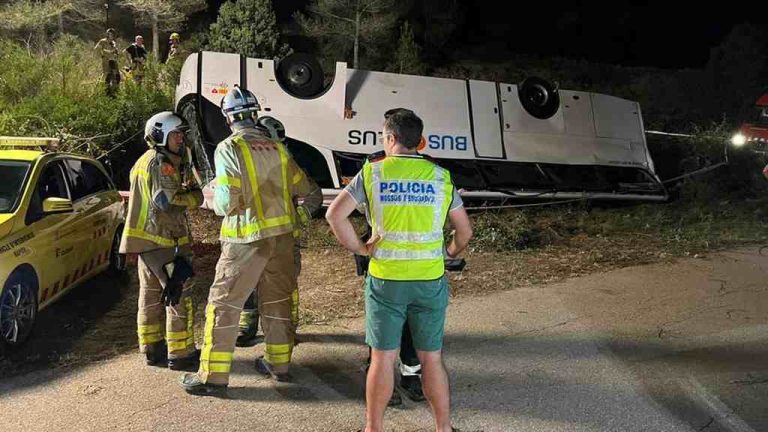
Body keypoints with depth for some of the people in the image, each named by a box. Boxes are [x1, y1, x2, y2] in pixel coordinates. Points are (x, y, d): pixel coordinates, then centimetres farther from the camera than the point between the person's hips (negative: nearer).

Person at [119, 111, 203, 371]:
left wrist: (183, 189, 6)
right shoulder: (161, 163, -15)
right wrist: (193, 196, -8)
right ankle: (180, 355, -2)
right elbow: (167, 201, -24)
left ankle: (152, 349, 24)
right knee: (179, 296, -5)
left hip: (144, 239, 10)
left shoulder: (144, 161, 18)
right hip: (163, 240, -10)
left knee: (151, 295, 15)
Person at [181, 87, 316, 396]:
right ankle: (279, 363, 30)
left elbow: (226, 202, -16)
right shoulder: (277, 148, 4)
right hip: (282, 234, 5)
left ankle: (213, 376, 5)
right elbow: (303, 188, 11)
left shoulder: (228, 148, -11)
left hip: (246, 239, -5)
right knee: (277, 299, 18)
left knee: (224, 302, 3)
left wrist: (210, 195, 6)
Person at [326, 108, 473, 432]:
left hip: (385, 279, -1)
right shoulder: (440, 176, 2)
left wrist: (358, 248, 0)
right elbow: (465, 230, 7)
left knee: (382, 358, 9)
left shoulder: (372, 172, -2)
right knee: (432, 359, 12)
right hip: (430, 280, 1)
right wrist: (451, 254, 25)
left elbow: (334, 214, -9)